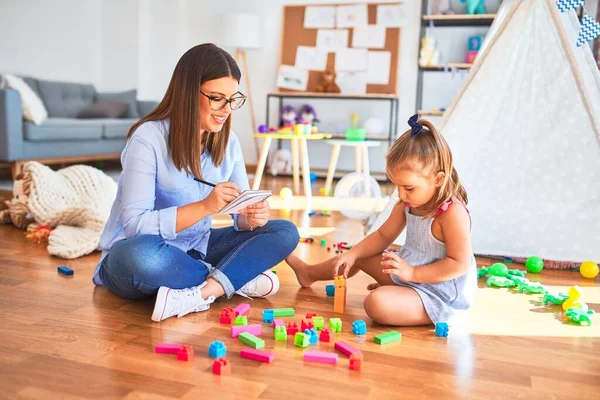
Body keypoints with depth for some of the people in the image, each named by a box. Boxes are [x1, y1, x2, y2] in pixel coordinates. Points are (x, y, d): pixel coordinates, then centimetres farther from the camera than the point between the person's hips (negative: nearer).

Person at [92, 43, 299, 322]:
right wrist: (204, 207, -35)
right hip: (133, 256, -5)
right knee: (141, 253, -41)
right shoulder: (148, 138, -19)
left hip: (194, 251, 5)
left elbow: (241, 214, -1)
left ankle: (198, 295, -26)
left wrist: (252, 217, -25)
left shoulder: (227, 141, -2)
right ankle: (239, 279, -17)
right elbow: (134, 225, -25)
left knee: (285, 232, -10)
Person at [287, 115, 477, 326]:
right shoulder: (407, 204, -2)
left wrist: (412, 273, -29)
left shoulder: (453, 213, -27)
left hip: (440, 297, -8)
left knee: (377, 303, -34)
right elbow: (383, 236, 9)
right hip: (410, 273, 9)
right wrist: (352, 254, -3)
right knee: (361, 255, 16)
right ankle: (310, 273, 39)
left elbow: (459, 264, -26)